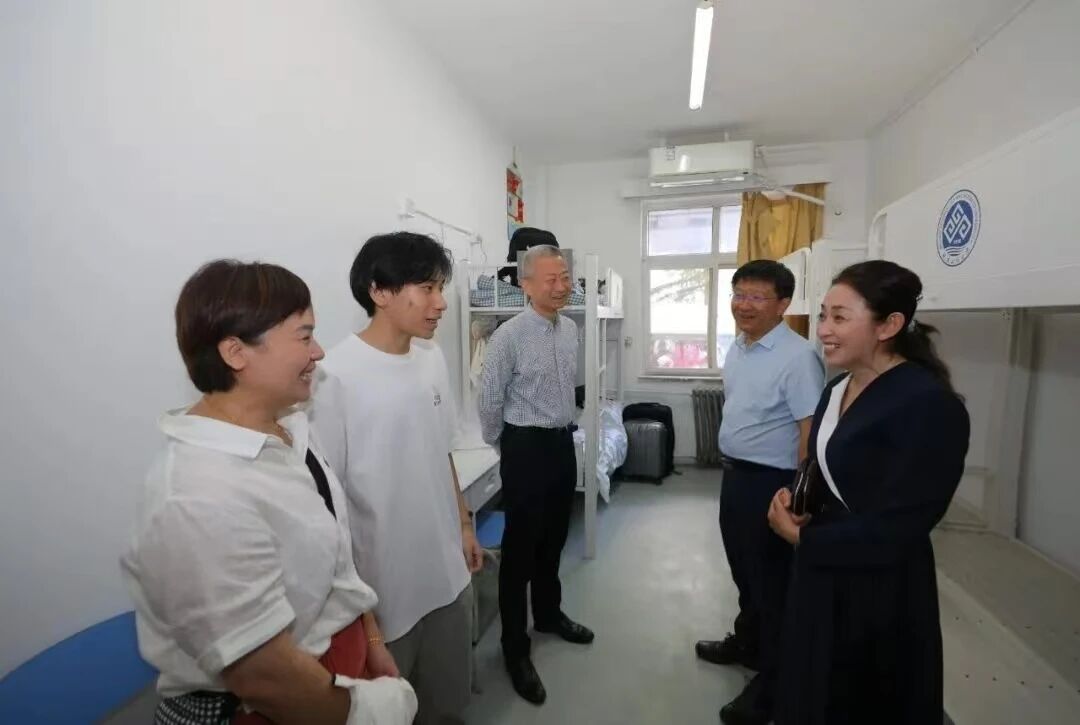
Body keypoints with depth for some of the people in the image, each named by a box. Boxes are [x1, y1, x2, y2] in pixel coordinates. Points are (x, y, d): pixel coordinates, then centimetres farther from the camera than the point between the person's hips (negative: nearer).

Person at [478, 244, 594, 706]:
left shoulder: (570, 329, 5)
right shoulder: (508, 337, -18)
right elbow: (490, 401, -8)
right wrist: (507, 447, 4)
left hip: (563, 443, 7)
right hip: (527, 447, -7)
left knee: (554, 539, 22)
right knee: (520, 546, 7)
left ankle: (548, 614, 46)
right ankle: (515, 648, 27)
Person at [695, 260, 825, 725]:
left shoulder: (798, 357, -21)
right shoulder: (738, 347, 5)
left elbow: (812, 431, -22)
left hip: (771, 482, -8)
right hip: (735, 474, 8)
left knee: (772, 581, 9)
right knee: (744, 570, 25)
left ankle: (773, 681, 31)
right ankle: (746, 643, 48)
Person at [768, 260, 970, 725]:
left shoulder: (930, 405, -22)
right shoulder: (837, 390, 3)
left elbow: (898, 528, -22)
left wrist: (803, 538, -13)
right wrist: (794, 501, -6)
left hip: (882, 593, -7)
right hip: (821, 578, 8)